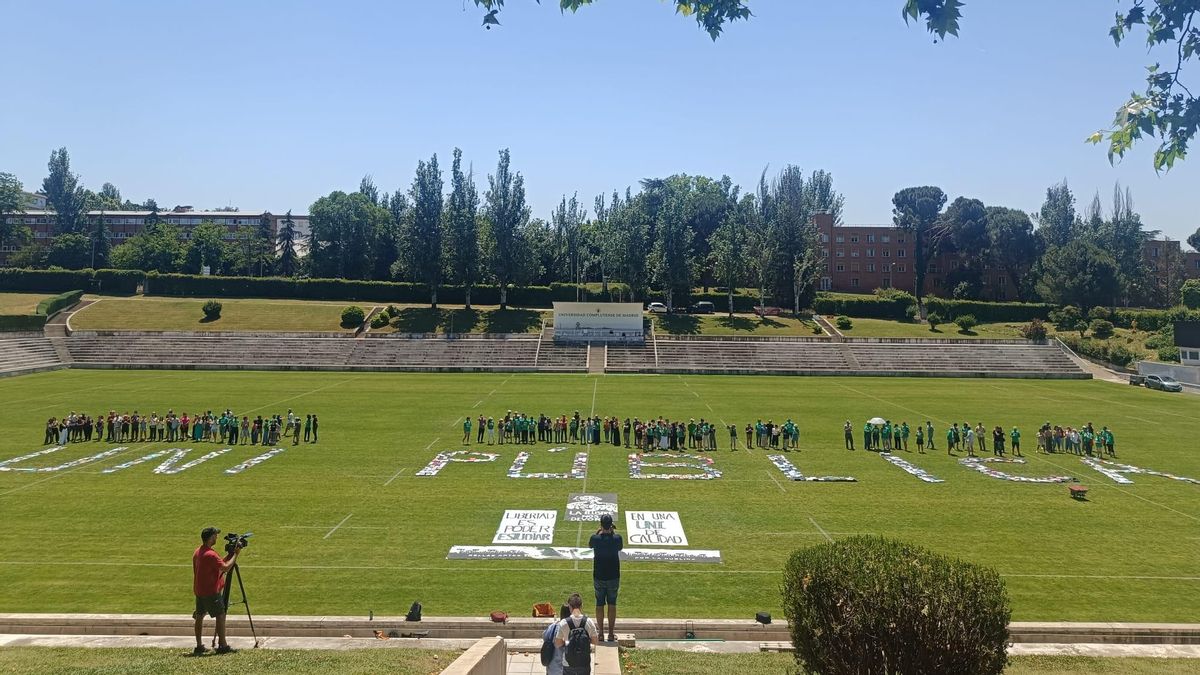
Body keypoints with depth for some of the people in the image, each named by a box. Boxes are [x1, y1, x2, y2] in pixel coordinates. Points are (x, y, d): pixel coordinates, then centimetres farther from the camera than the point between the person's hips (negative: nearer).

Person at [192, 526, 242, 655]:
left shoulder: (197, 552, 9)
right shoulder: (210, 555, -21)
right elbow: (226, 568, -19)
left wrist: (230, 554, 13)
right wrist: (235, 554, -11)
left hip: (199, 591, 9)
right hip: (211, 592, -9)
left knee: (200, 616, 11)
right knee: (220, 616, -3)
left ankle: (199, 646, 14)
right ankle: (223, 646, -3)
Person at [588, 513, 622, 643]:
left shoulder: (595, 538, -13)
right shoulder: (617, 538, -14)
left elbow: (589, 546, 10)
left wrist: (598, 532, 8)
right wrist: (614, 532, 5)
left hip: (598, 577, 0)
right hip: (613, 577, 0)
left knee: (599, 604, 12)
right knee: (612, 604, 10)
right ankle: (611, 633, 13)